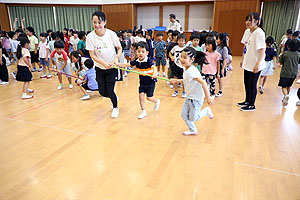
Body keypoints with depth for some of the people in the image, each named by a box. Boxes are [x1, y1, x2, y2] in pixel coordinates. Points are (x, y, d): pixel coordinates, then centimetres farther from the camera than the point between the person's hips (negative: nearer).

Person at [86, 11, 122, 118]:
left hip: (112, 67, -2)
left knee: (110, 91, -3)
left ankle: (115, 107, 29)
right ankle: (114, 98, 40)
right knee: (102, 92, 4)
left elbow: (119, 48, -1)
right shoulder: (90, 37, -14)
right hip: (99, 68, 2)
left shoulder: (111, 34, -15)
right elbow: (92, 55, -11)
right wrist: (104, 63, -25)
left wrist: (116, 58, -19)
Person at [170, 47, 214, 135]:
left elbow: (203, 83, -33)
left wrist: (208, 98, -34)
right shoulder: (187, 70, 1)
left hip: (196, 99, -9)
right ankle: (193, 130, 32)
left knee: (193, 118, 5)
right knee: (184, 115, 13)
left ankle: (206, 110, 27)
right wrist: (176, 80, 14)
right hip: (189, 97, 9)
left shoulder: (192, 71, -28)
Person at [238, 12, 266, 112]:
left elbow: (262, 49, -21)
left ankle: (252, 105, 19)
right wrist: (243, 59, 18)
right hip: (247, 63, 8)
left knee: (252, 85, 3)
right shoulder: (247, 31, 6)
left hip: (255, 65, -8)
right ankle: (247, 101, 36)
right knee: (246, 83, 18)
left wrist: (257, 64, -25)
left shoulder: (259, 33, -18)